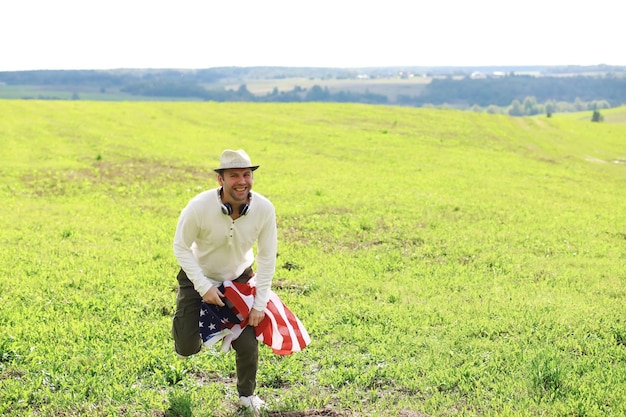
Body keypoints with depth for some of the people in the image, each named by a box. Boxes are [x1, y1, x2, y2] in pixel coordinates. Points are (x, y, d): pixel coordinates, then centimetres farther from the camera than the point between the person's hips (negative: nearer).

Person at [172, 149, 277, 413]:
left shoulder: (264, 209, -25)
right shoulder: (199, 206, -32)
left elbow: (267, 257, -14)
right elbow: (181, 247, -16)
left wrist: (260, 304, -12)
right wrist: (204, 287, -22)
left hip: (239, 279, 1)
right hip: (199, 278, -1)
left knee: (248, 345, -2)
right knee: (188, 349, -3)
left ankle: (247, 395, 29)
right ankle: (183, 329, 37)